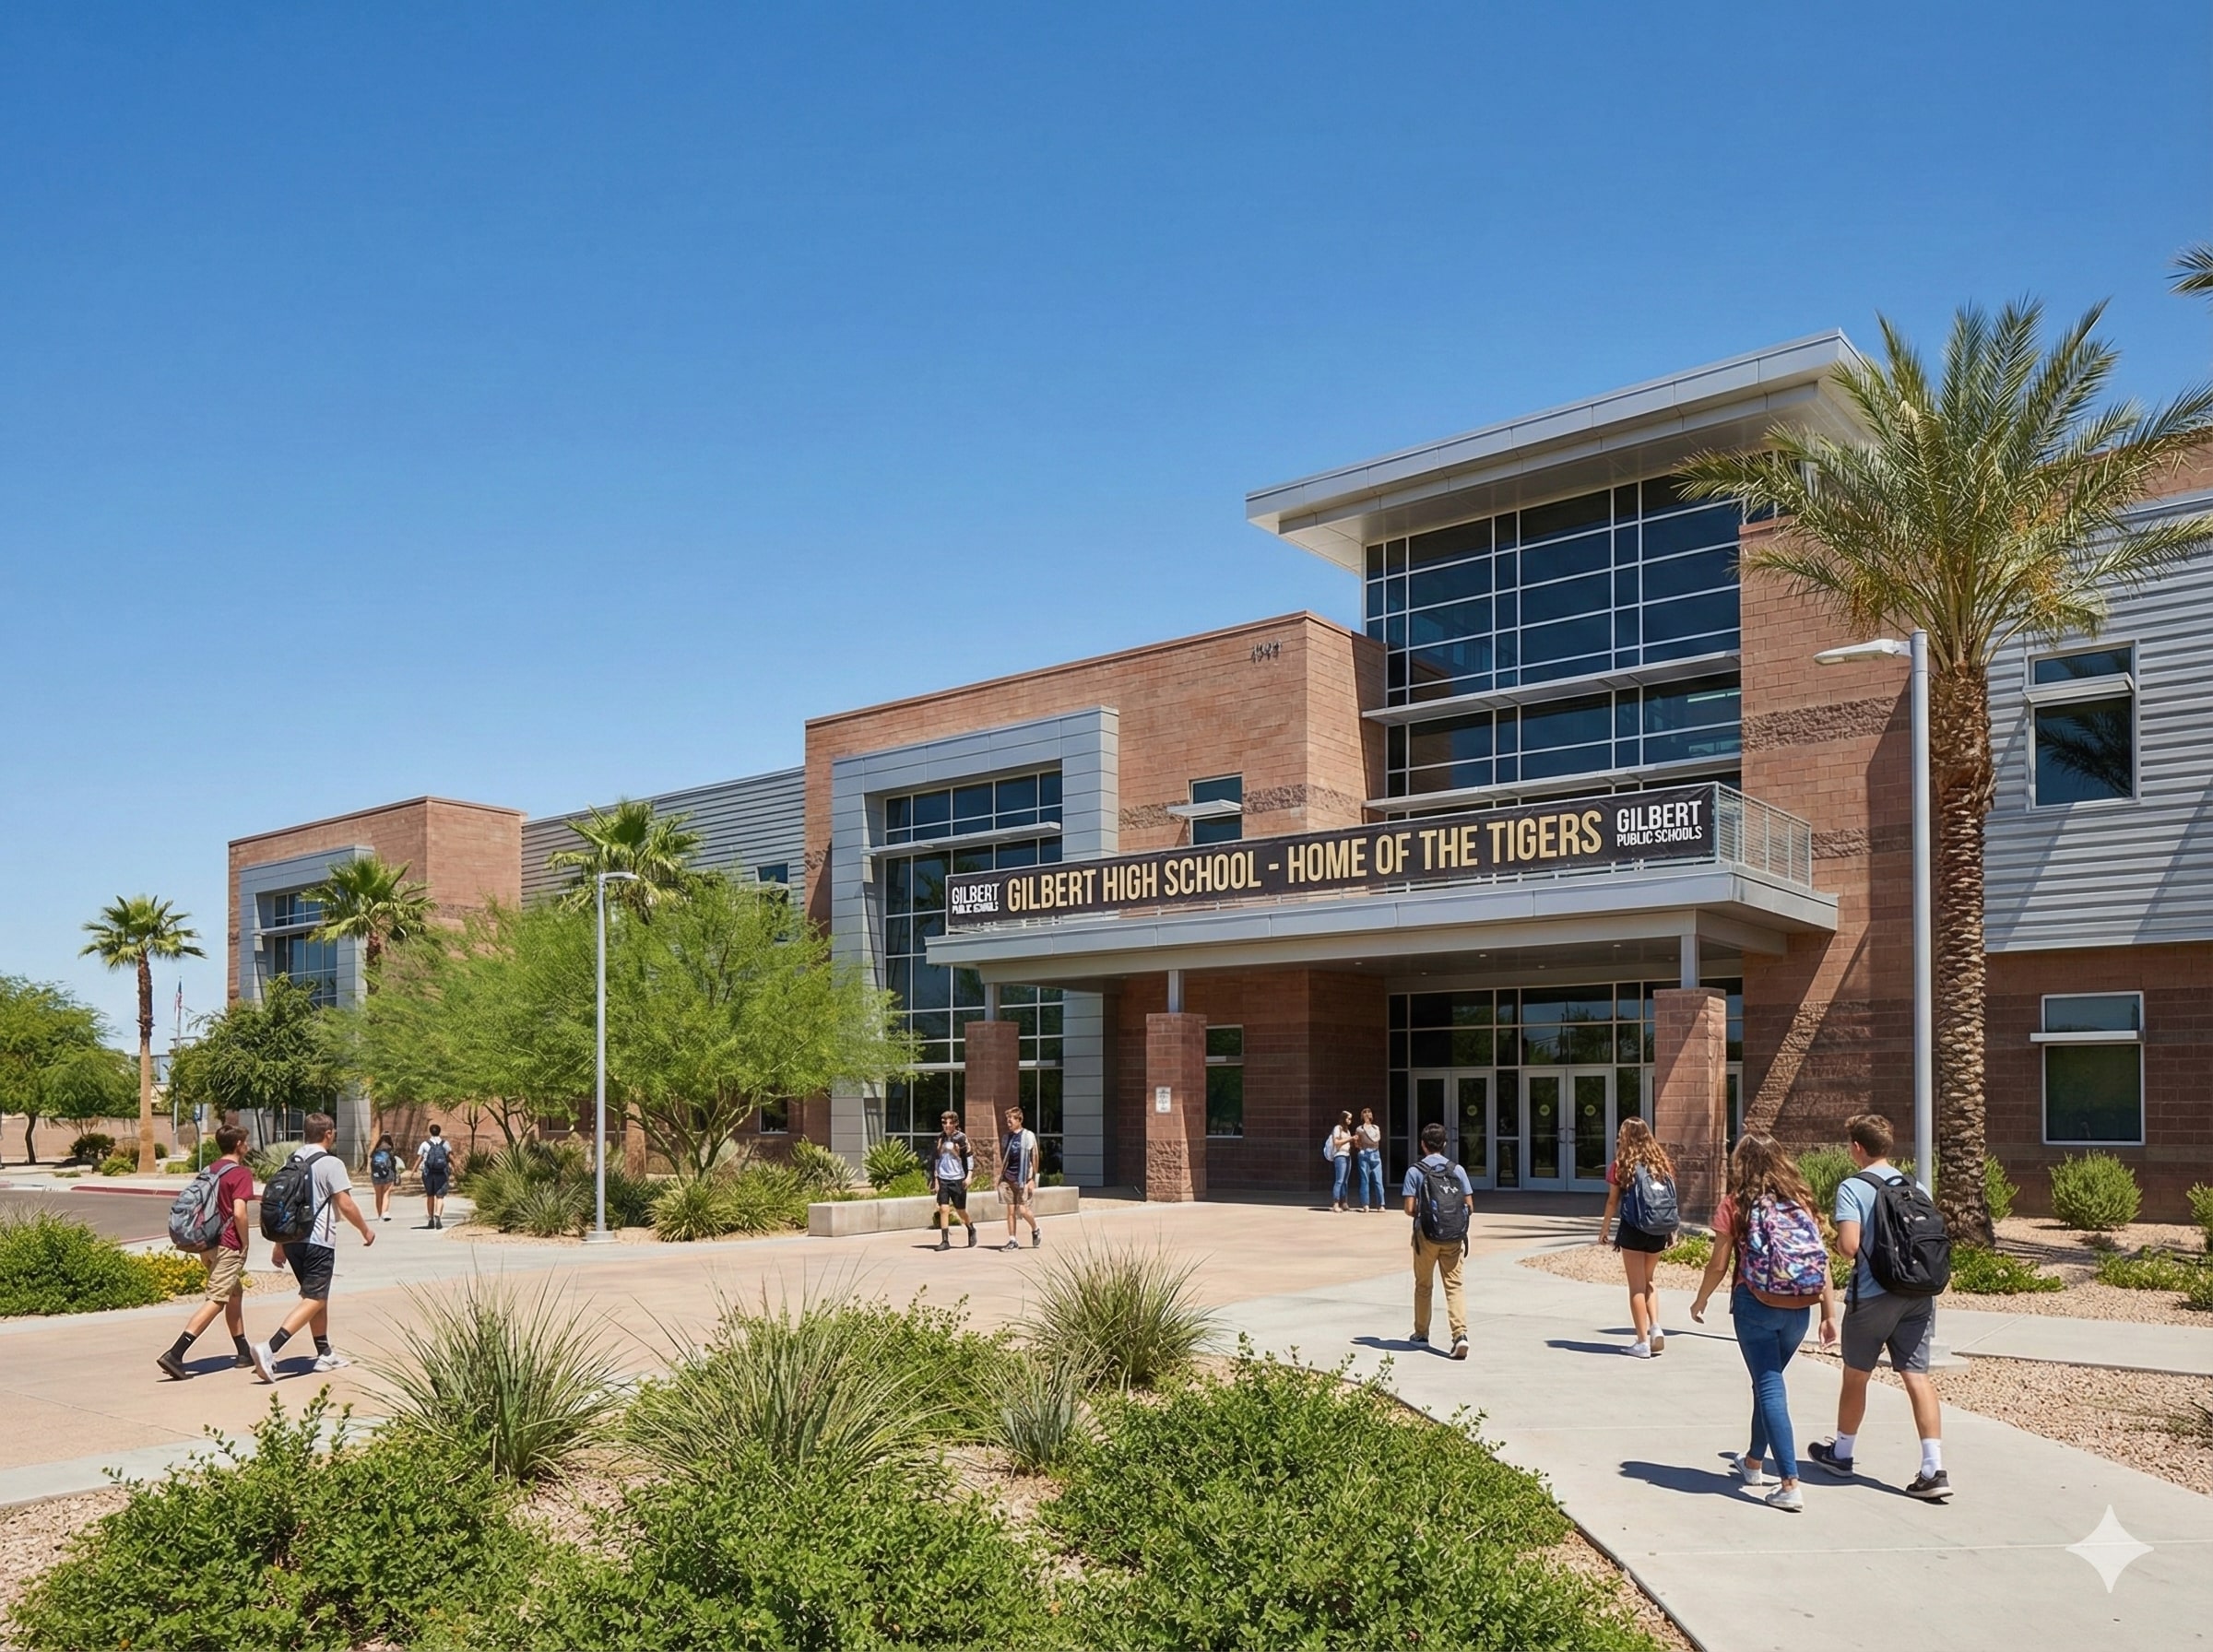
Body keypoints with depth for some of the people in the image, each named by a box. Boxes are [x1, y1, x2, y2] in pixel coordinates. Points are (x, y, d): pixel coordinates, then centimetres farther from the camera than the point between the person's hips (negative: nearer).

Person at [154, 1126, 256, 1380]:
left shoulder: (211, 1170, 13)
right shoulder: (241, 1173, -11)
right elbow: (239, 1213, -20)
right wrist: (245, 1244, -8)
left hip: (210, 1242, 9)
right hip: (229, 1245, -9)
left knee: (235, 1294, 19)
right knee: (215, 1301, -9)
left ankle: (244, 1352, 26)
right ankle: (174, 1355, -19)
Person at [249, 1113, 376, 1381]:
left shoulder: (291, 1162, 11)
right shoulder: (331, 1164, -11)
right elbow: (346, 1205, -12)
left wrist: (279, 1244, 22)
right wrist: (365, 1229, 3)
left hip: (292, 1240, 8)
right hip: (318, 1241, -8)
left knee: (318, 1297, 18)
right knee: (314, 1300, -5)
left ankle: (324, 1354, 25)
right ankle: (269, 1349, -21)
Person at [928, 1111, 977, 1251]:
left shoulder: (961, 1138, -5)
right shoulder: (940, 1138, 7)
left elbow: (970, 1157, -4)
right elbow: (936, 1159, 13)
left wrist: (969, 1176, -13)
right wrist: (935, 1179, 10)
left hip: (958, 1179, -3)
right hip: (942, 1179, 3)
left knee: (960, 1210, 6)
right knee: (943, 1209, -6)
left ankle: (971, 1230, 33)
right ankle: (945, 1241, -1)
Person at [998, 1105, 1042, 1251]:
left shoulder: (1029, 1136, -5)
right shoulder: (1007, 1137, 9)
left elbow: (1034, 1158, -4)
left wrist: (1032, 1179, -7)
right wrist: (1001, 1175, 8)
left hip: (1023, 1179, -5)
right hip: (1008, 1179, 5)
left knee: (1023, 1209, -8)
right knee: (1010, 1210, 3)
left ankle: (1036, 1229, 19)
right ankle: (1012, 1241, 9)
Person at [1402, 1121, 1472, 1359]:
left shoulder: (1415, 1171, -5)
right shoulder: (1457, 1169, 3)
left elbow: (1410, 1209, -9)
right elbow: (1469, 1207, 1)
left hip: (1426, 1235, -1)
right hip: (1454, 1237, 1)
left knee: (1423, 1285, 15)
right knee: (1454, 1285, 2)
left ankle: (1421, 1333, 27)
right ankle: (1460, 1333, -17)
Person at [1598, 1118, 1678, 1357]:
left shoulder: (1621, 1165, -4)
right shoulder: (1662, 1163, 5)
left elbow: (1613, 1201, -2)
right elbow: (1671, 1199, 5)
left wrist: (1604, 1230, 7)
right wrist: (1672, 1230, 12)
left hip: (1633, 1229, -4)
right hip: (1658, 1230, 4)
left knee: (1637, 1285, 3)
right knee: (1650, 1279, 22)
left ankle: (1643, 1342, 4)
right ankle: (1655, 1327, 5)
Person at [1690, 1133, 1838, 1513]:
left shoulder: (1736, 1203, -3)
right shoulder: (1801, 1200, 7)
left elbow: (1719, 1264, -2)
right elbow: (1822, 1259, 2)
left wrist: (1700, 1302, 13)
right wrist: (1830, 1315, 6)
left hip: (1756, 1304, -5)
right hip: (1799, 1309, 5)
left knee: (1769, 1387, -2)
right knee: (1769, 1380, 21)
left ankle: (1790, 1485, -11)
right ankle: (1754, 1462, 37)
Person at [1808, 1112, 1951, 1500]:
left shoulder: (1852, 1187, -11)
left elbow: (1850, 1245, -19)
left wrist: (1836, 1241, 1)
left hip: (1873, 1295, -4)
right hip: (1918, 1293, 4)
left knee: (1856, 1375, 13)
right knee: (1917, 1376, 2)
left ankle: (1841, 1454, 29)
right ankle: (1934, 1469, -6)